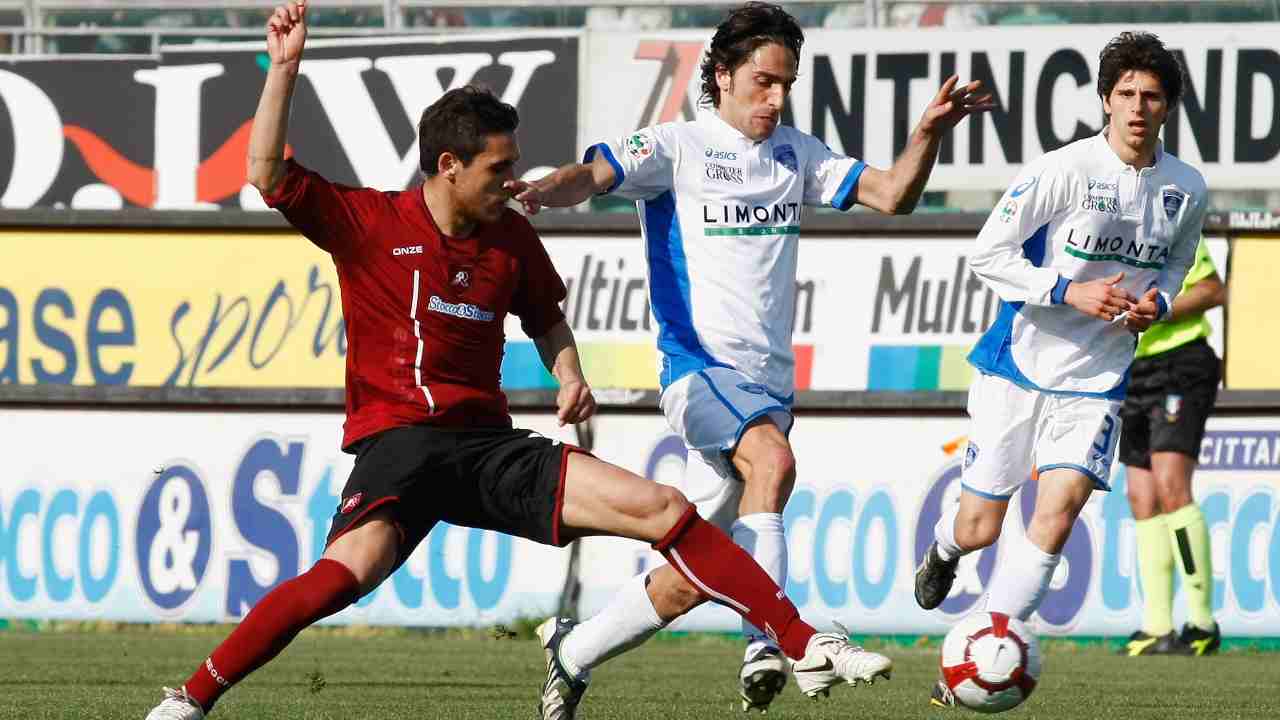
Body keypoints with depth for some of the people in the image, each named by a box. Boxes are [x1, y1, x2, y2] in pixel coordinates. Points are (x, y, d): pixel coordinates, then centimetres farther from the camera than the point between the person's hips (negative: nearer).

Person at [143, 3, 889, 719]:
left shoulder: (511, 237, 10)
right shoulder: (368, 222, -3)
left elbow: (546, 315, 27)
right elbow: (269, 173, -10)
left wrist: (570, 376, 8)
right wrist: (285, 66, -14)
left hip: (489, 445, 5)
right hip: (395, 442, -5)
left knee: (666, 509, -6)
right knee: (356, 566, -36)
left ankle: (808, 645, -1)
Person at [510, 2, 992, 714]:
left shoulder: (796, 153, 15)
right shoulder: (677, 146, -2)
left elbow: (891, 194, 10)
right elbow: (594, 175, -15)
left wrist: (929, 133, -7)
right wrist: (541, 191, -37)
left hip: (769, 381, 6)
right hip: (700, 368, -6)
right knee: (773, 460, -35)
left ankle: (574, 656, 23)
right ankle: (765, 641, -41)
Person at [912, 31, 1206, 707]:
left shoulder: (1186, 189, 1)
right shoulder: (1064, 170, -14)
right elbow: (987, 253, -12)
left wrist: (1157, 304, -4)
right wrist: (1070, 292, -22)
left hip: (1096, 381, 2)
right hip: (1019, 364, -2)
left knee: (1056, 516, -17)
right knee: (979, 528, 4)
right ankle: (943, 548, 45)